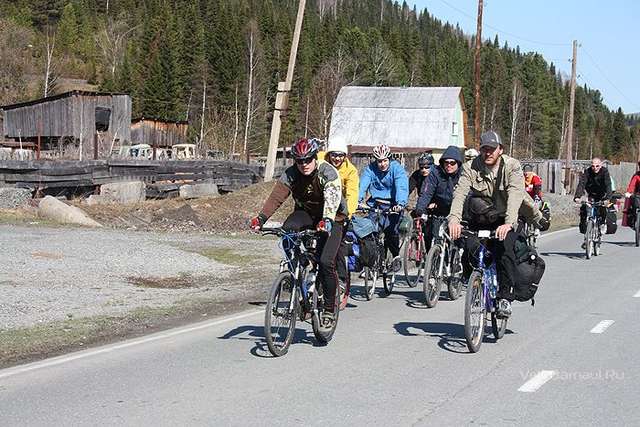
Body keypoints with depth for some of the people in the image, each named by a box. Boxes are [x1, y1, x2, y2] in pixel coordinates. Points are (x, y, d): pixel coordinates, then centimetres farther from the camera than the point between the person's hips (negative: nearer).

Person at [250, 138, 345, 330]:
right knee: (287, 230, -32)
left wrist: (326, 220, -58)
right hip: (305, 213, 4)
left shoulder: (327, 172, -23)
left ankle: (329, 309, -4)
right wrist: (261, 217, -40)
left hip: (331, 219, -4)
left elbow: (332, 199, -39)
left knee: (325, 262, -20)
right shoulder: (291, 174, -12)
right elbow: (276, 196, -24)